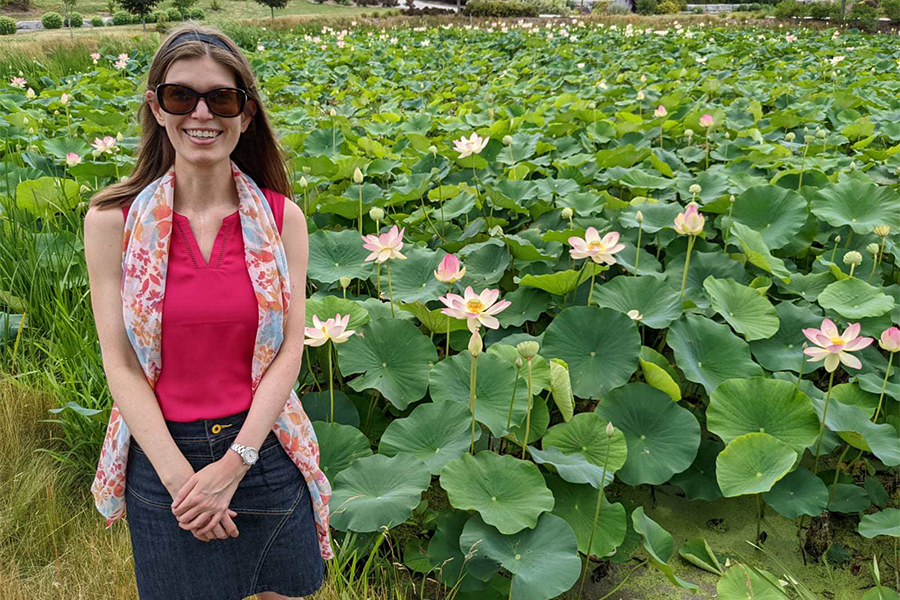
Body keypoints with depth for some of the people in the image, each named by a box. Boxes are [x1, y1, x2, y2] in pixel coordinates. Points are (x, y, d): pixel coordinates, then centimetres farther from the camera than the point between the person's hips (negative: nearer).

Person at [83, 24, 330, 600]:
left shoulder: (282, 217, -6)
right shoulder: (113, 220, -8)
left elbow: (289, 349, -7)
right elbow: (120, 363, -8)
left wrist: (233, 464, -15)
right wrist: (178, 474, -16)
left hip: (264, 445, 1)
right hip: (163, 453, 0)